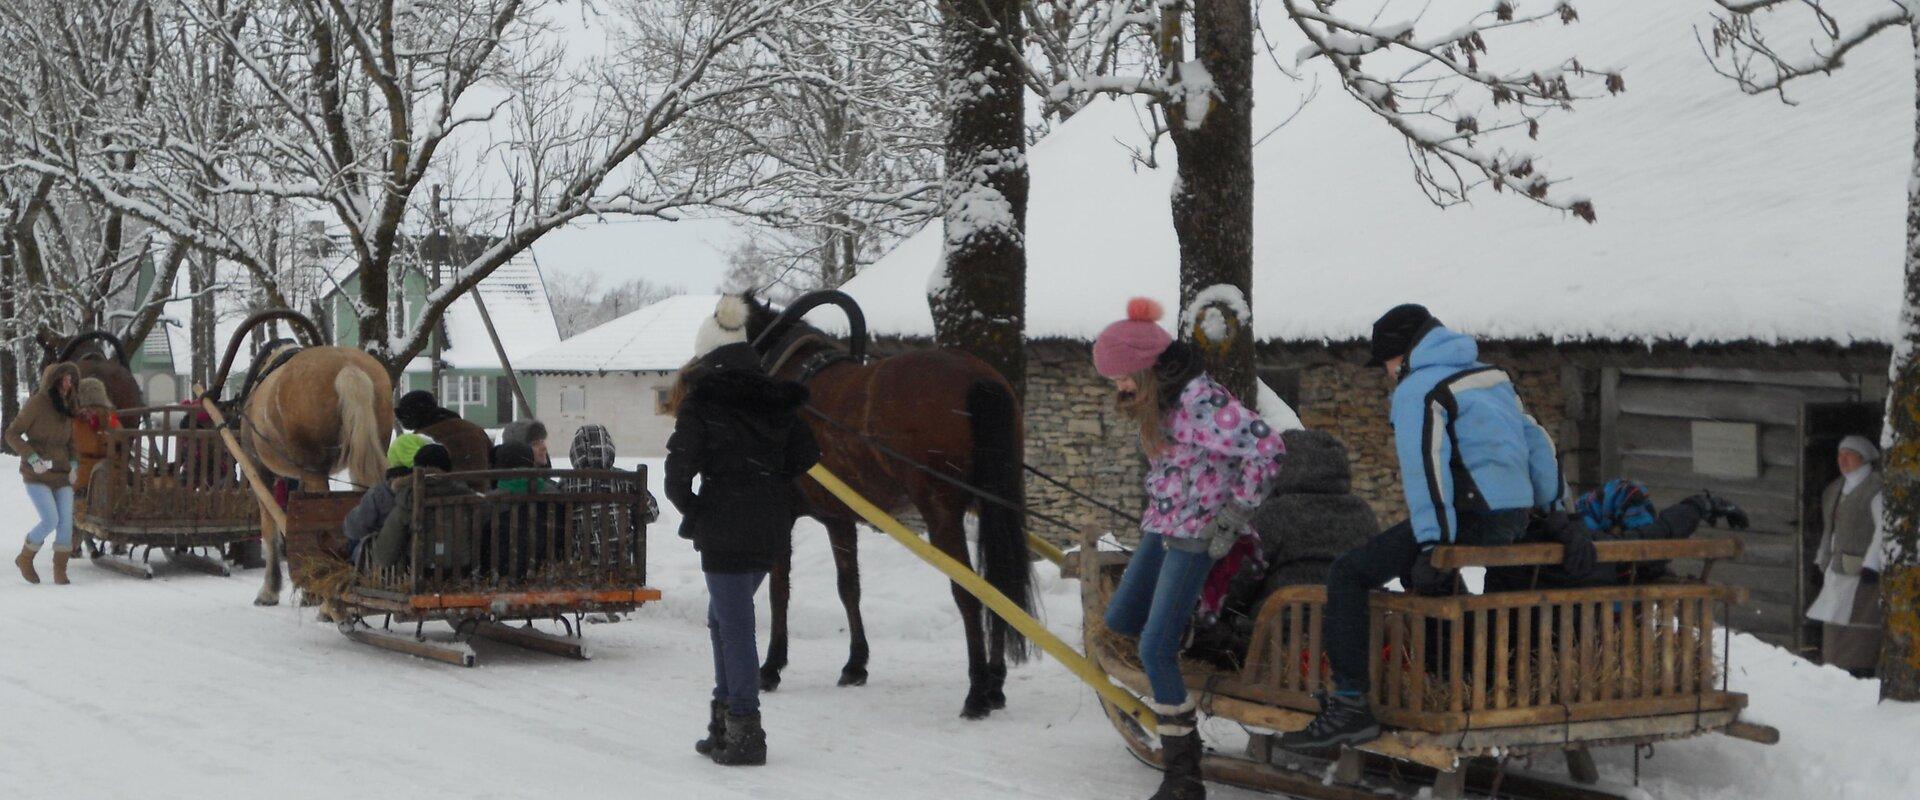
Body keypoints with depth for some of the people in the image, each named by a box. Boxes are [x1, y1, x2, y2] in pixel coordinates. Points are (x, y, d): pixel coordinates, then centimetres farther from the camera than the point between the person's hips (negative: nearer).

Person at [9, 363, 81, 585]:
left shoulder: (67, 407, 10)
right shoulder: (36, 404, -10)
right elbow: (12, 434, -9)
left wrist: (73, 463, 5)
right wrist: (32, 457, -20)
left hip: (61, 475, 6)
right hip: (37, 475, -6)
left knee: (66, 522, -5)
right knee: (51, 520, -16)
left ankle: (60, 572, 3)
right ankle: (25, 559, 7)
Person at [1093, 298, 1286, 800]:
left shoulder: (1199, 402, -24)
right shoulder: (1159, 401, 6)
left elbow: (1266, 448, -27)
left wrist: (1233, 517, -21)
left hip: (1197, 534, -10)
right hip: (1161, 528, 10)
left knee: (1155, 650, -14)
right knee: (1119, 621, 15)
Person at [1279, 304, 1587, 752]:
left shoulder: (1419, 388, -6)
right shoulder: (1492, 378, 22)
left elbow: (1426, 467, -18)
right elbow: (1536, 442, 21)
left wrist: (1432, 546, -21)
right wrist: (1555, 515, 23)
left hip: (1470, 519, -9)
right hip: (1514, 519, 9)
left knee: (1348, 575, -8)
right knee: (1427, 579, 35)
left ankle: (1351, 705, -17)